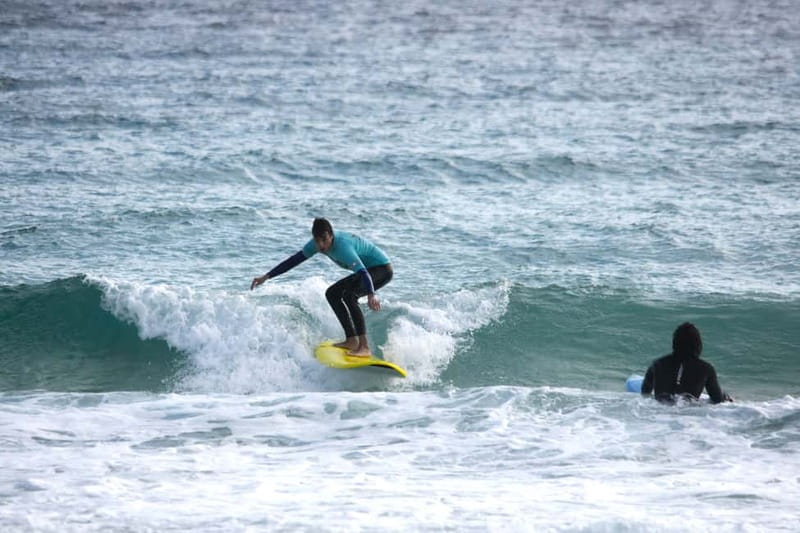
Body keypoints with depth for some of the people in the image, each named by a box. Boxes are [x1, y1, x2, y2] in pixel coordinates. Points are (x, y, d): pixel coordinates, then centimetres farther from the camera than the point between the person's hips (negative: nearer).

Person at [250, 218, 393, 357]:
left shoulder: (342, 246, -34)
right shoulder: (317, 243, -8)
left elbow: (363, 271, -46)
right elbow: (294, 260, 1)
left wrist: (371, 295, -64)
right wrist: (266, 277, 0)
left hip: (383, 269, -10)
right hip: (368, 270, 10)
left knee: (349, 295, -31)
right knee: (332, 294, 13)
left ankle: (364, 347, -33)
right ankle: (351, 340, 11)